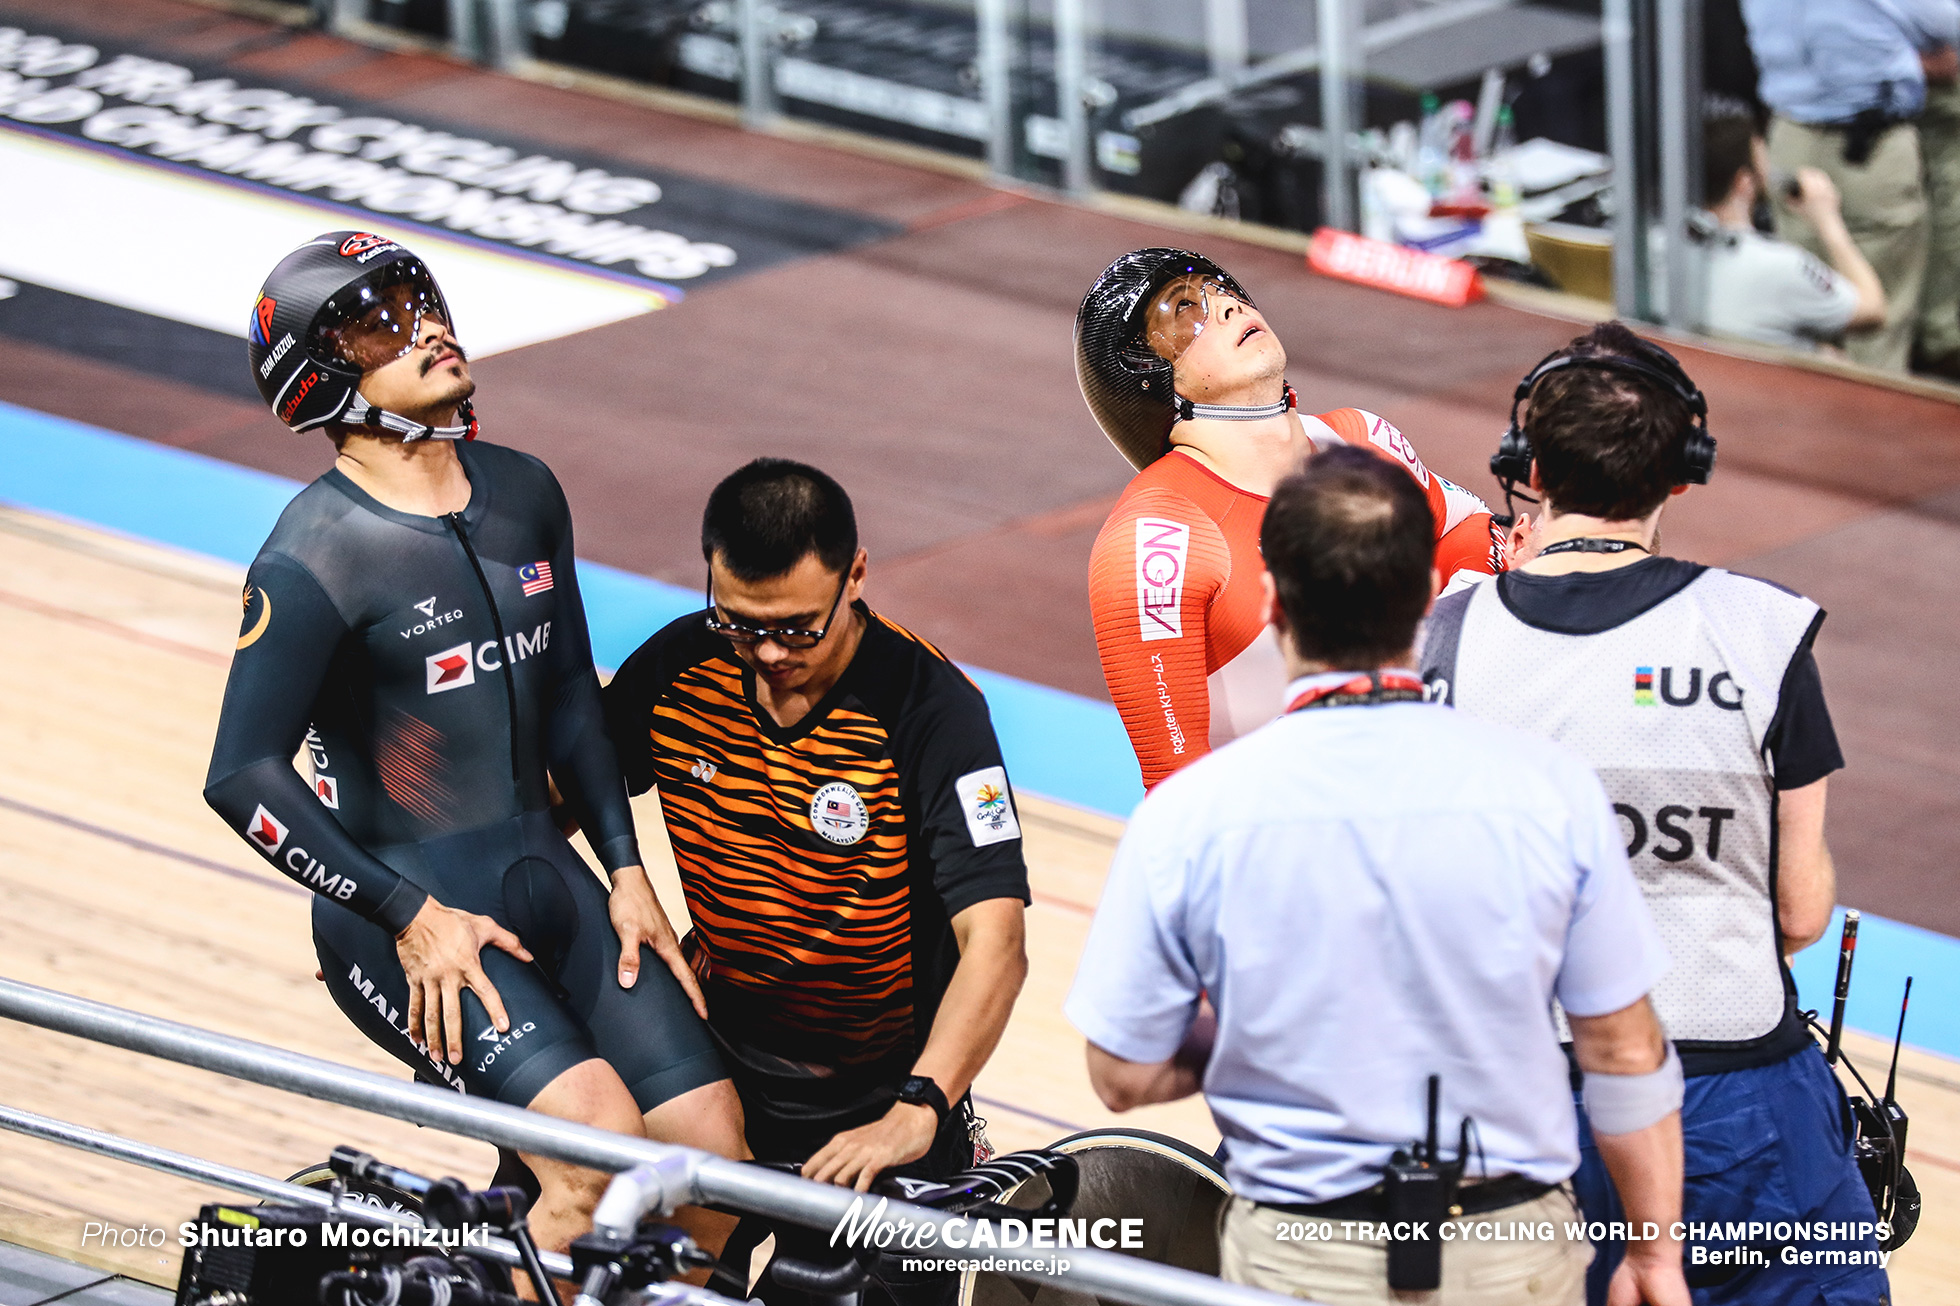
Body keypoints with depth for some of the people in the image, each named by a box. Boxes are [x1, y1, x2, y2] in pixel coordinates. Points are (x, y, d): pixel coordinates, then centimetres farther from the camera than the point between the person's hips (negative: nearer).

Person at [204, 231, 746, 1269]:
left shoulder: (524, 494, 7)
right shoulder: (317, 555, -14)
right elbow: (243, 776, -14)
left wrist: (626, 871, 11)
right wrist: (413, 918, -16)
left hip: (544, 882, 7)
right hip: (403, 919, -7)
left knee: (710, 1154, -7)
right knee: (604, 1152, -25)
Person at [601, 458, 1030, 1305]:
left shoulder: (927, 707, -21)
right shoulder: (678, 667, -9)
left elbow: (994, 944, -29)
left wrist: (916, 1112, -40)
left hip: (875, 1107, -3)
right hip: (720, 1071, 3)